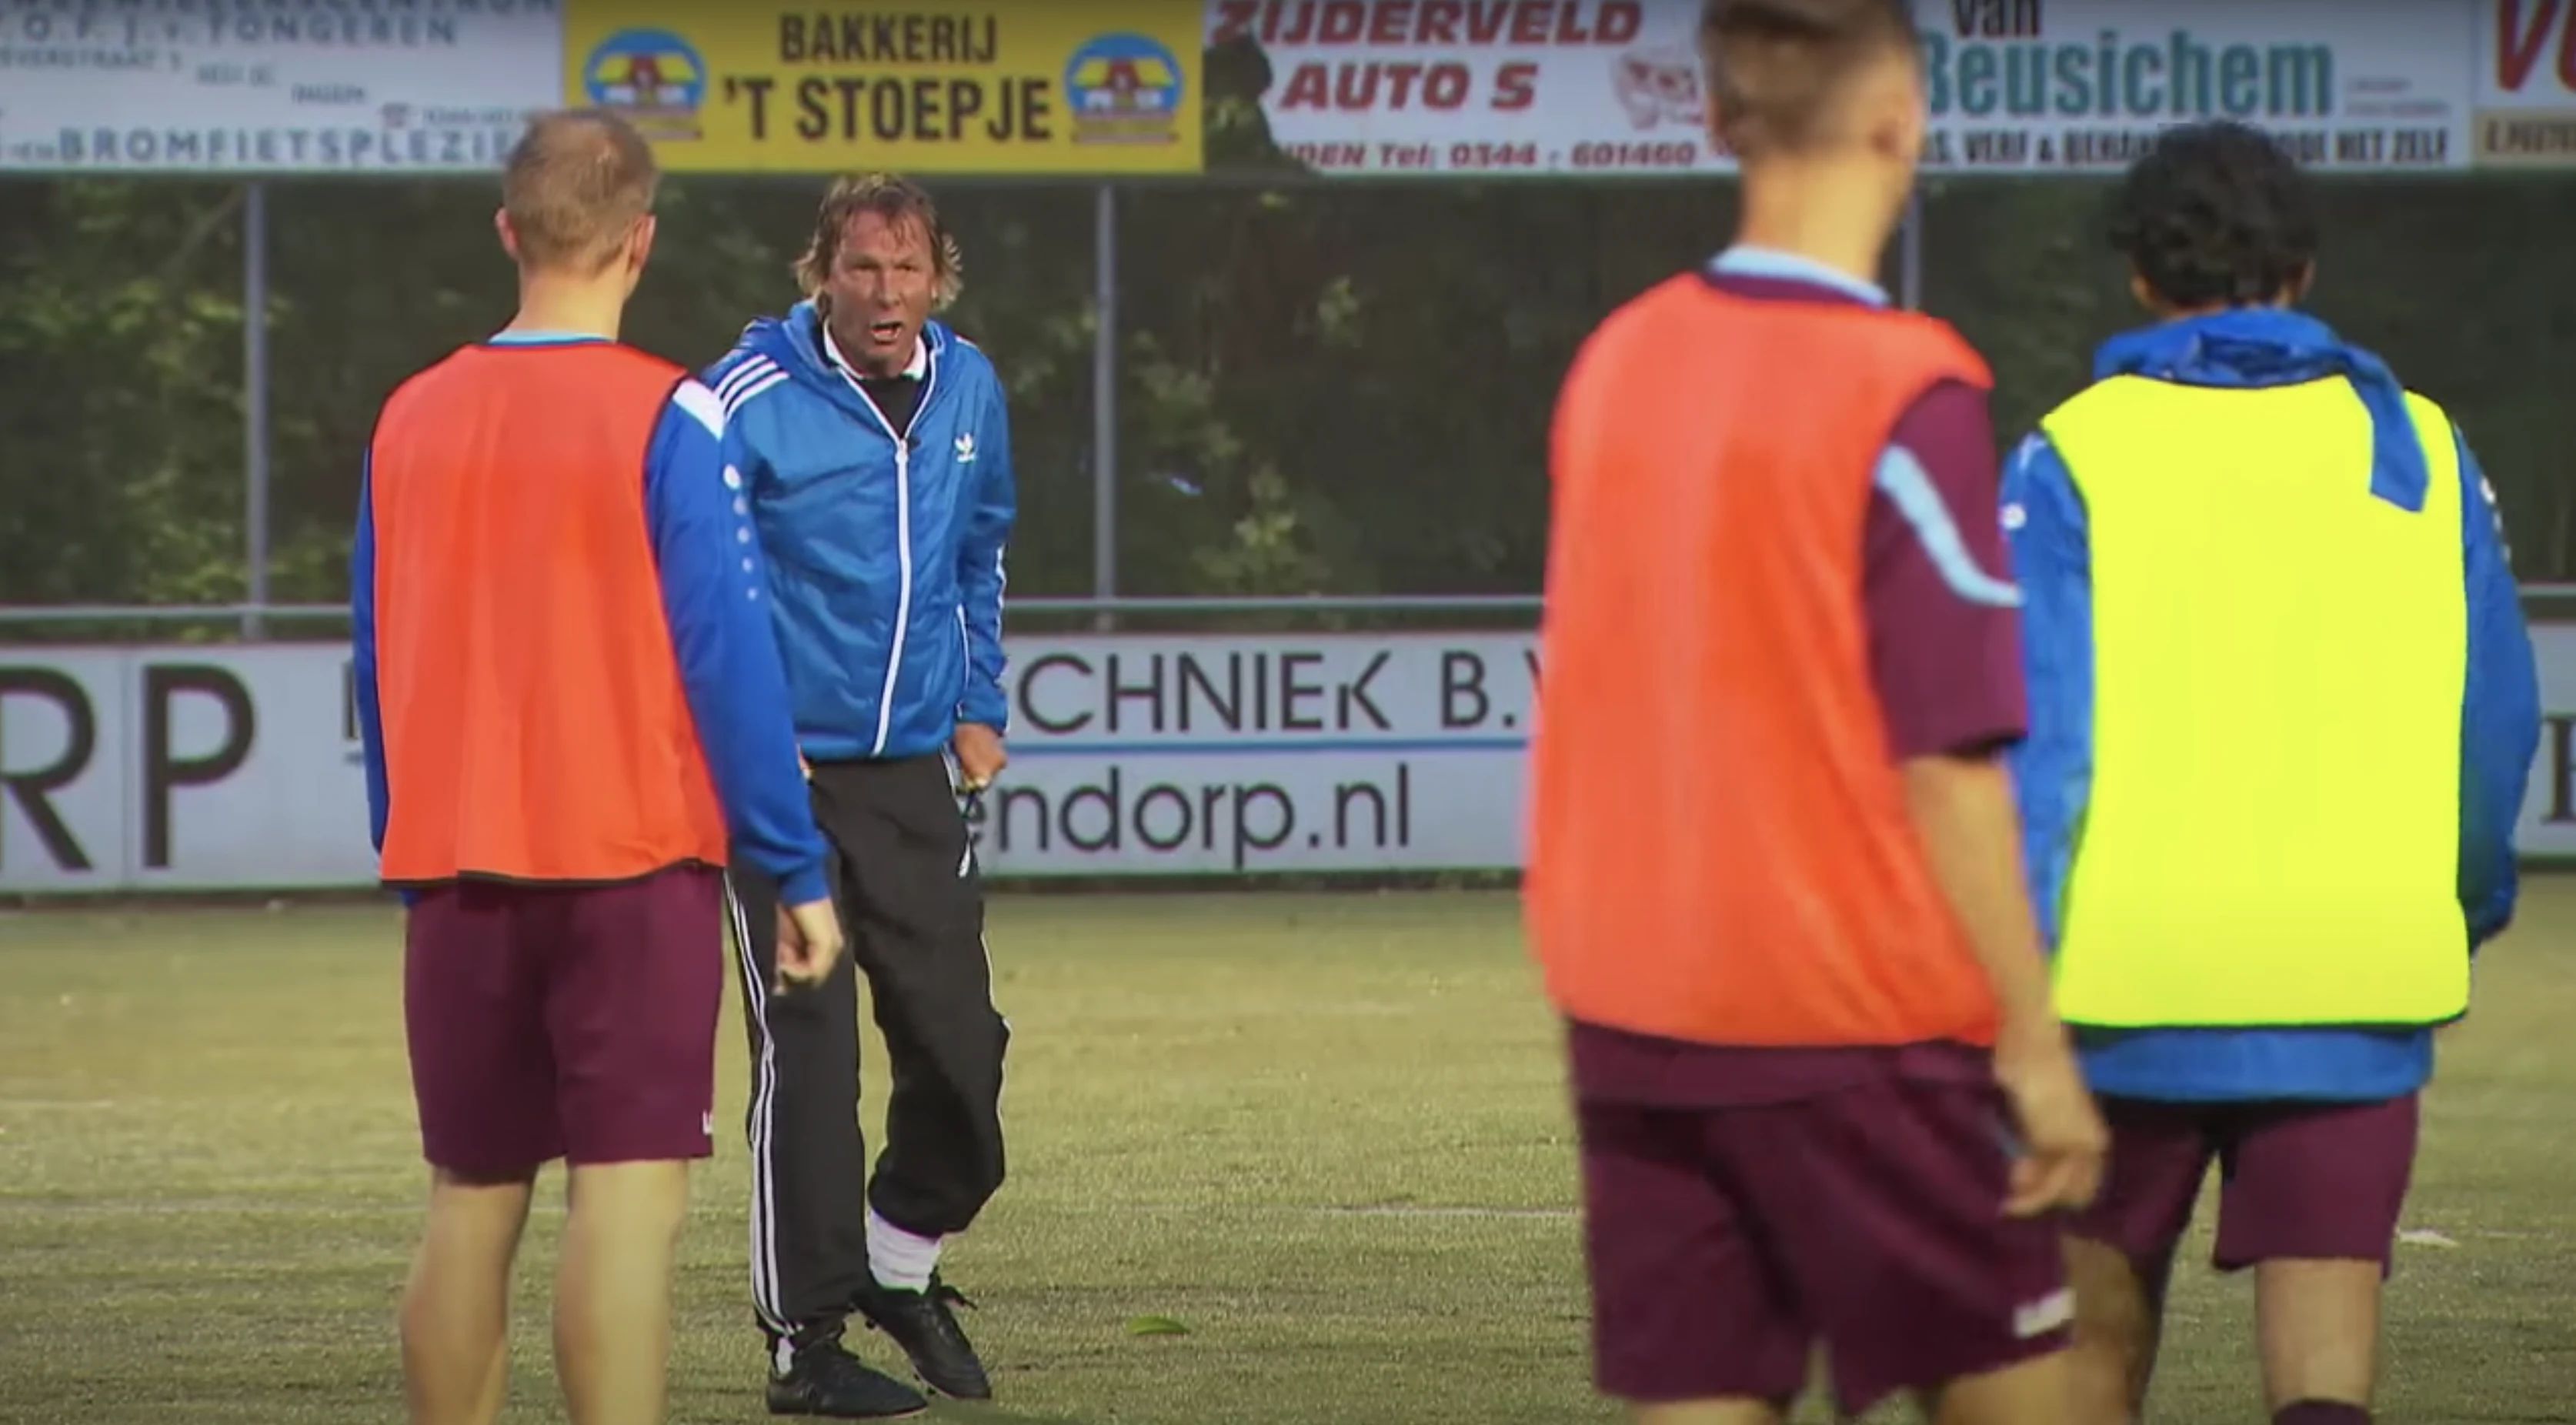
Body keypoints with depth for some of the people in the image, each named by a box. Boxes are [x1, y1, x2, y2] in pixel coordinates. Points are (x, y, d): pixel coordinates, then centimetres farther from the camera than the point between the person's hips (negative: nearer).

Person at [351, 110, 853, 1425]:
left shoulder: (411, 418, 6)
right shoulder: (665, 417, -8)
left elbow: (377, 667, 12)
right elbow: (727, 658, -9)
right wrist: (799, 873, -4)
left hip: (456, 872, 5)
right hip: (632, 869, -5)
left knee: (471, 1204, 12)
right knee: (627, 1199, -7)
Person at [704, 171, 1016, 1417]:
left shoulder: (969, 390, 7)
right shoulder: (750, 399, -12)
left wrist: (978, 707, 18)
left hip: (914, 766, 5)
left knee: (961, 1045, 4)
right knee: (806, 1054, -7)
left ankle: (901, 1265, 29)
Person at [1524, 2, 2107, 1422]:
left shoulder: (1614, 361, 5)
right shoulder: (1904, 398, -13)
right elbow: (1949, 764, -15)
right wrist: (2035, 1046, -9)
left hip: (1627, 1022, 5)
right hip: (1855, 1021, -5)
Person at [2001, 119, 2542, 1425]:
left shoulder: (2078, 455, -2)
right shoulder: (2412, 450, 6)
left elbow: (2031, 740, -10)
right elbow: (2495, 725, 11)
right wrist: (2472, 901, 30)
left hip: (2132, 974, -1)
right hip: (2356, 971, 1)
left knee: (2099, 1316, 18)